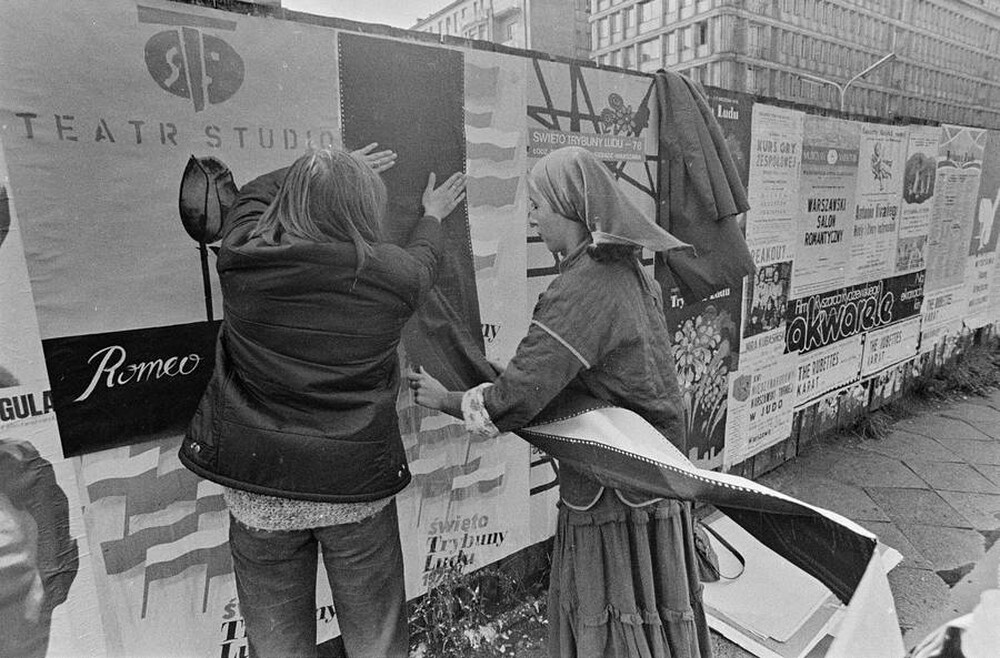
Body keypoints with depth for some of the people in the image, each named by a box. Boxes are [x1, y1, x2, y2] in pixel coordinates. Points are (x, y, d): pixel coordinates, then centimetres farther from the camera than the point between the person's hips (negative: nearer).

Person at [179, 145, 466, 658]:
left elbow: (257, 190, 14)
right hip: (356, 483, -1)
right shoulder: (394, 276, -12)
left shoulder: (242, 257, -8)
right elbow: (422, 259, 13)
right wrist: (434, 215, 33)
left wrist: (316, 170, 27)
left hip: (255, 485, 2)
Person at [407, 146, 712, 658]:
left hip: (611, 491, -8)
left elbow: (514, 399, -27)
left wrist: (443, 399, -8)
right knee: (652, 616, 24)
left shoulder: (580, 292, -24)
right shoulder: (628, 273, 5)